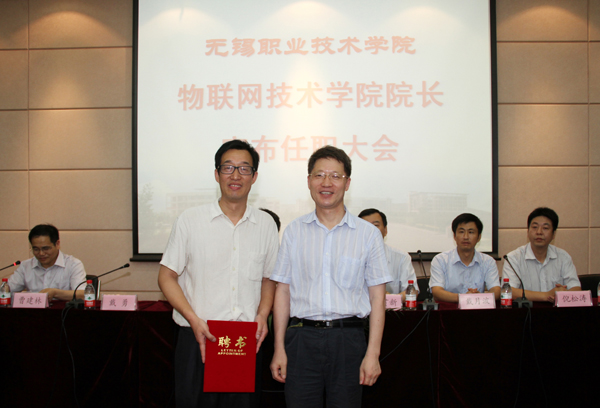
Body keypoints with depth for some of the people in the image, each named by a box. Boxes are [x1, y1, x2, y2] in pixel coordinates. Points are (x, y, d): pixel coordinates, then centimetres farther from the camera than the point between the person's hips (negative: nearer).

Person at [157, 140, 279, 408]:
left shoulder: (265, 224, 8)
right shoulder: (190, 220, 1)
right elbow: (166, 276, 2)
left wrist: (262, 315, -2)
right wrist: (193, 319, -11)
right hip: (198, 338, -2)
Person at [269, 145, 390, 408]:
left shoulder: (368, 234, 3)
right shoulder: (294, 231, 6)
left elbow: (377, 298, 2)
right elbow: (283, 292, 7)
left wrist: (373, 353, -5)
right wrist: (279, 348, 2)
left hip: (348, 339, -1)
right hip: (302, 339, 1)